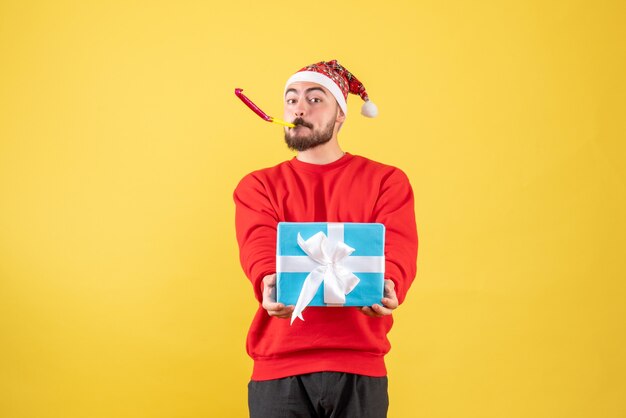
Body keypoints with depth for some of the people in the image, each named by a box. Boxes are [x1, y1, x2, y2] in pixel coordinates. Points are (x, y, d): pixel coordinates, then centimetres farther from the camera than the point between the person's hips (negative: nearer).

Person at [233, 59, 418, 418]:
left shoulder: (386, 181, 9)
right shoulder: (258, 186, 11)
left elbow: (399, 248, -8)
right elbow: (258, 245, -8)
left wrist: (387, 286, -31)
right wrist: (269, 283, -31)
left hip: (359, 366, 0)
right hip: (278, 368, 1)